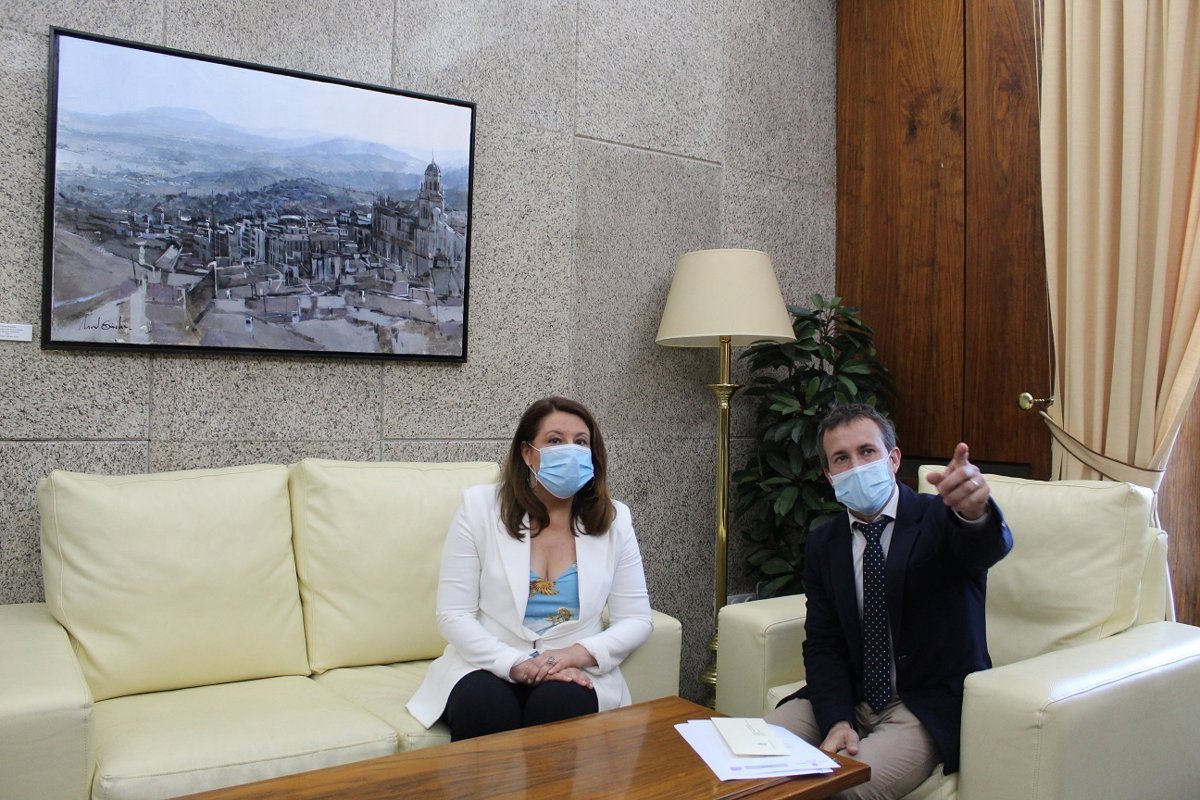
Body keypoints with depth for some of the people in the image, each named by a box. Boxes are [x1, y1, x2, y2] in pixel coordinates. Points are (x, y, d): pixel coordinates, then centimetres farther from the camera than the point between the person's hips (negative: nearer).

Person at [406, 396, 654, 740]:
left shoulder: (614, 519, 1)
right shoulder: (480, 507, -4)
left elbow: (636, 620, 2)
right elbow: (453, 615, -6)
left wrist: (576, 654, -16)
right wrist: (516, 664, -21)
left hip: (572, 673, 1)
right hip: (488, 666, -1)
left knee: (561, 706, -31)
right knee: (485, 710, -32)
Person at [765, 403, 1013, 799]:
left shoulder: (941, 520, -9)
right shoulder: (822, 543, 3)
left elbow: (992, 545, -33)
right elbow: (823, 645, 0)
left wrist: (976, 510, -58)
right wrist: (836, 721, -17)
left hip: (930, 705, -4)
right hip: (849, 699, 4)